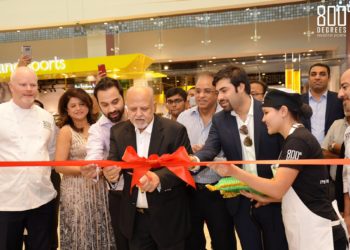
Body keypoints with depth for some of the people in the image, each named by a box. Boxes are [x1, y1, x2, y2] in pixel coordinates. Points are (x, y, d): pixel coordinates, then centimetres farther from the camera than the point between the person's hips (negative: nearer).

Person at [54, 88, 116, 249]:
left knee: (100, 233, 13)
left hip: (98, 188, 5)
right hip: (76, 190, -4)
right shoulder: (66, 131, -8)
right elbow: (59, 166, -12)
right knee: (81, 235, 6)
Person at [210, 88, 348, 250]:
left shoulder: (297, 141, -18)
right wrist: (265, 198, 6)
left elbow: (278, 189, -23)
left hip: (317, 232, -9)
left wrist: (234, 171, -22)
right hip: (306, 229, 9)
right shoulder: (296, 138, 12)